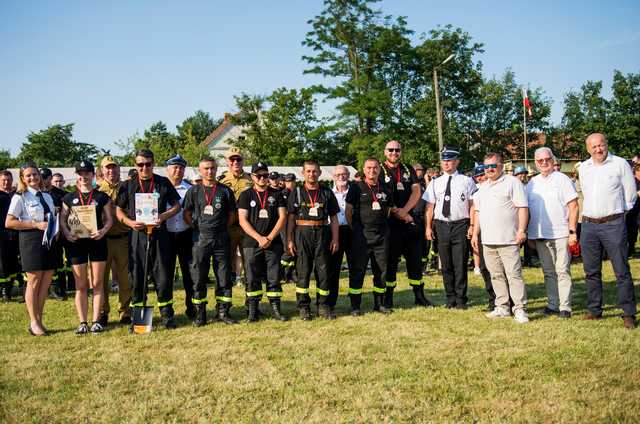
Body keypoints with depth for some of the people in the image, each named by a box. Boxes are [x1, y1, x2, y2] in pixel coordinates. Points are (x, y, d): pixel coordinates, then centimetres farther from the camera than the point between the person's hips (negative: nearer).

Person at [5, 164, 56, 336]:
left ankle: (39, 320, 17)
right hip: (31, 240, -6)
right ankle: (34, 323, 4)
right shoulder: (20, 197, -3)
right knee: (34, 281, -3)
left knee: (45, 283, 7)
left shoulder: (47, 196, 15)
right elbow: (9, 223, -10)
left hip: (49, 240, 6)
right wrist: (36, 224, -15)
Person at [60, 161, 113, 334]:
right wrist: (67, 232, -11)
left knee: (97, 283, 2)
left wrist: (103, 230, -16)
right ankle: (82, 322, 10)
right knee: (81, 285, 5)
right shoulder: (69, 197, 9)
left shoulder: (102, 197, 5)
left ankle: (96, 321, 9)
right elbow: (62, 219, 8)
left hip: (97, 241, -1)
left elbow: (109, 219, 4)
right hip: (76, 242, 1)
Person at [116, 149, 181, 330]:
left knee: (163, 275, 0)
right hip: (137, 235, 1)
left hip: (159, 234, 0)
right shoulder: (128, 186, 8)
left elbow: (176, 206, 9)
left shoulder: (163, 183, 7)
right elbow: (119, 211, 10)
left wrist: (163, 216, -9)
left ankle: (166, 314, 12)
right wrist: (130, 222, -9)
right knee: (137, 276, 4)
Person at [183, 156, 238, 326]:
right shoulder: (194, 191, 6)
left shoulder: (225, 191, 6)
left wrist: (222, 228, 5)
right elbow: (187, 215, 9)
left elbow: (232, 215, 12)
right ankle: (200, 314, 11)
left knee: (224, 277, 3)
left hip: (221, 239, 1)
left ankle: (223, 311, 14)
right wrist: (198, 229, 2)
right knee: (198, 278, 2)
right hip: (200, 239, 0)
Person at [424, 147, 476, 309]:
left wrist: (472, 226, -7)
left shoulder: (466, 181, 2)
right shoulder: (435, 183, 10)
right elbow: (429, 206, 9)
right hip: (441, 225, 3)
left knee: (460, 264, 0)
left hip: (460, 225, -3)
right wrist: (428, 227, 2)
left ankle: (461, 299, 11)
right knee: (446, 265, 8)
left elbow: (472, 205, 0)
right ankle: (450, 298, 18)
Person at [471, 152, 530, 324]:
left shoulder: (512, 182, -3)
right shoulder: (482, 187, 18)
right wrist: (475, 234, 16)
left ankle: (520, 309, -3)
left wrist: (521, 230, -16)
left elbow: (522, 208, -9)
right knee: (496, 276, 10)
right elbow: (478, 212, 22)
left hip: (508, 240, -7)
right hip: (488, 240, 7)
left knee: (514, 275, -7)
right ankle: (502, 308, 18)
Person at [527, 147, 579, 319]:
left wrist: (572, 231, -10)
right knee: (548, 272, 9)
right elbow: (527, 210, 14)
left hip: (561, 234, -4)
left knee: (563, 271, -3)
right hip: (540, 236, 4)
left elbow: (573, 206, -4)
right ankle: (552, 305, 16)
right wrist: (529, 235, 10)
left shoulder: (562, 179, -1)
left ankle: (565, 307, 2)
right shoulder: (532, 183, 12)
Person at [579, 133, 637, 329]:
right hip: (588, 225, 5)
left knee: (622, 271, -3)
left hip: (613, 224, -4)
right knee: (591, 272, 10)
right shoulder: (583, 168, 11)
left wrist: (614, 210, 11)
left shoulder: (620, 164, -2)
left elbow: (630, 194, 3)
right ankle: (594, 310, 20)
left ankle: (628, 314, 3)